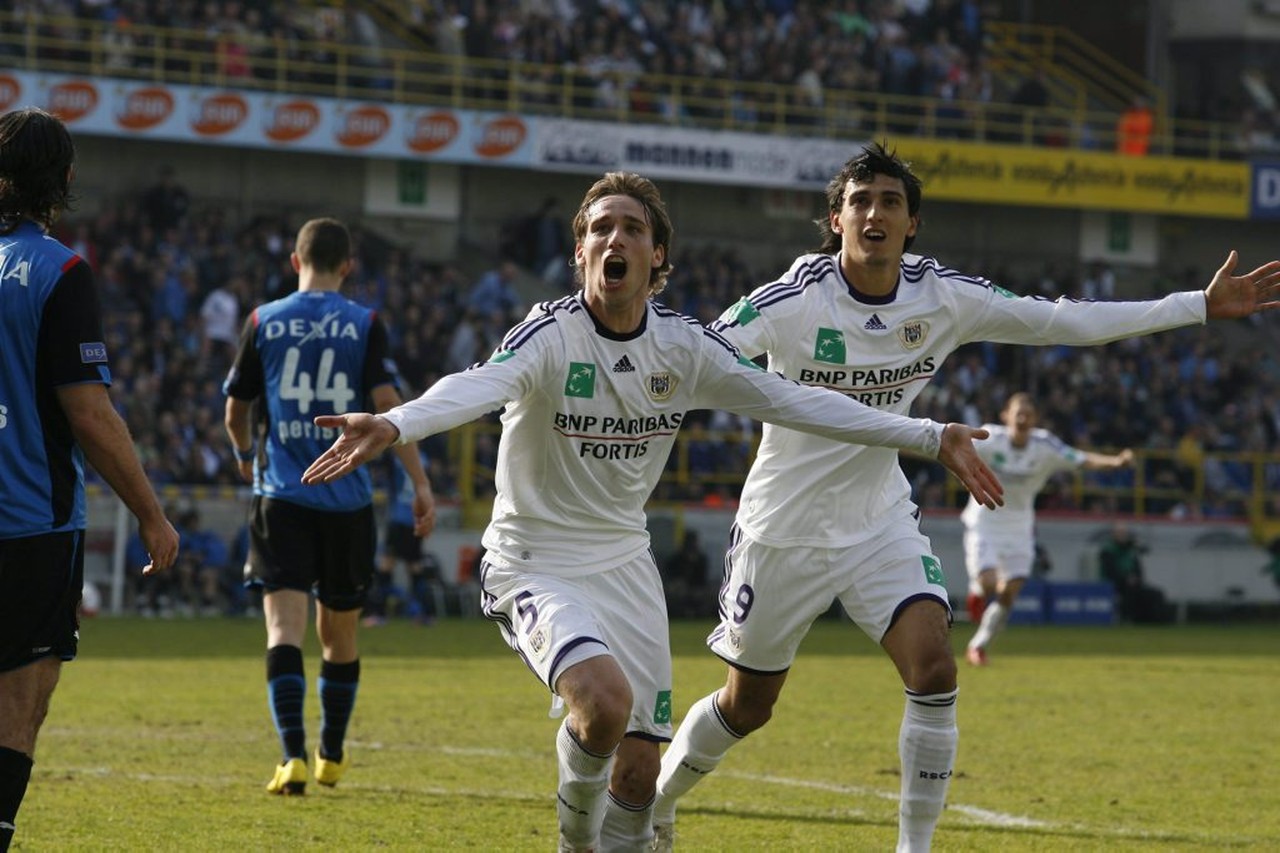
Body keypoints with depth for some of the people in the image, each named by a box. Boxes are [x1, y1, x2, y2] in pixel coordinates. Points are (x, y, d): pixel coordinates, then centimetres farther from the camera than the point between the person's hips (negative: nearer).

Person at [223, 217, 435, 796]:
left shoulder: (263, 322, 3)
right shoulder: (365, 325, 0)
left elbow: (235, 409, 10)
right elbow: (386, 403, -9)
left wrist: (246, 456, 32)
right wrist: (420, 483, -7)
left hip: (282, 494, -1)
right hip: (347, 499, 1)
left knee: (284, 624, -8)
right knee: (339, 631, 16)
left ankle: (293, 755, -24)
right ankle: (331, 755, 28)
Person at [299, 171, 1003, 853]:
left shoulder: (683, 347, -1)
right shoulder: (551, 334, -18)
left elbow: (793, 401, 6)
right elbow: (479, 386, -37)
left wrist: (930, 438, 5)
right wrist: (393, 426, -59)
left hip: (624, 563, 5)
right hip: (534, 563, -5)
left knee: (638, 769, 2)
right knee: (604, 699, -31)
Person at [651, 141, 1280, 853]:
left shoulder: (944, 298, -8)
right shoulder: (793, 301, -19)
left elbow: (1064, 322, 0)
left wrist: (1202, 306, 0)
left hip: (881, 521, 3)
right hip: (783, 528, -3)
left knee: (934, 668, -19)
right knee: (748, 707, 8)